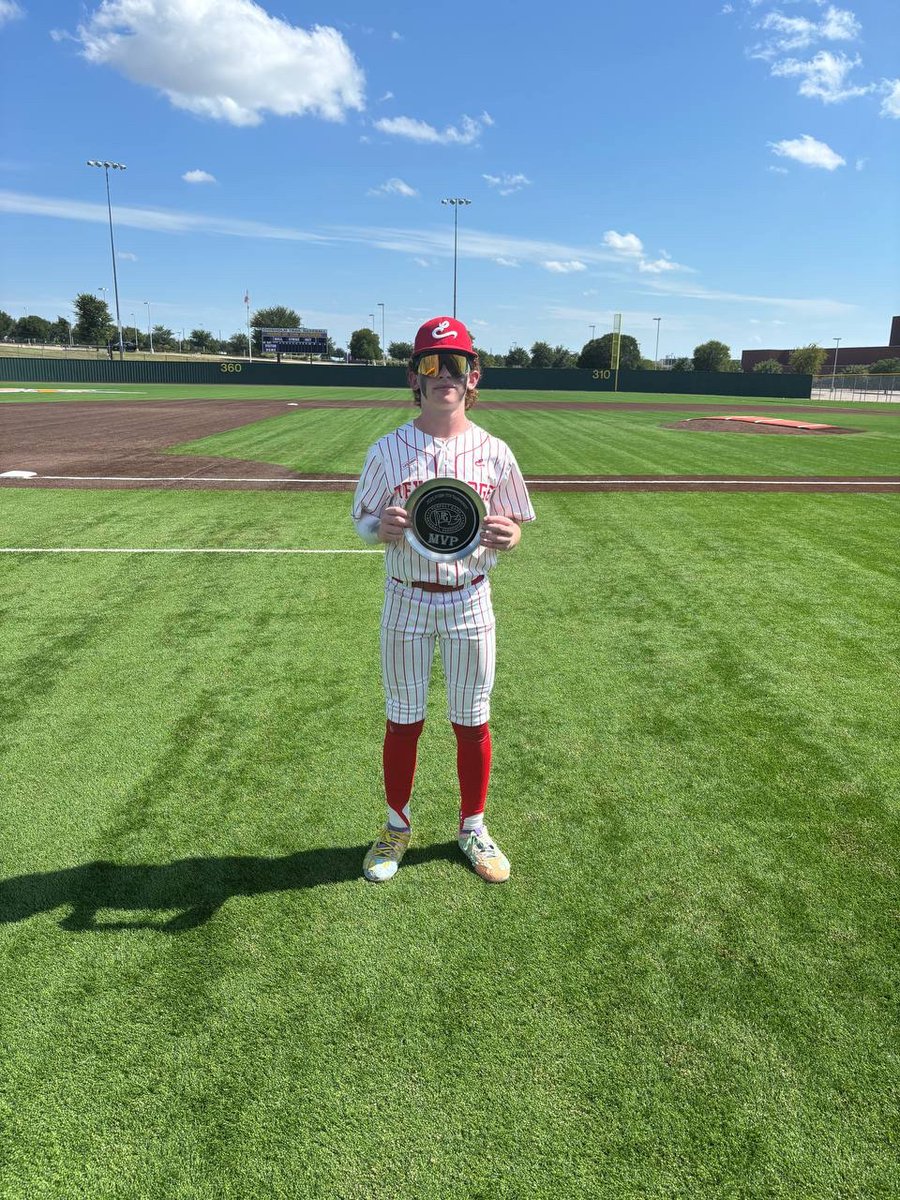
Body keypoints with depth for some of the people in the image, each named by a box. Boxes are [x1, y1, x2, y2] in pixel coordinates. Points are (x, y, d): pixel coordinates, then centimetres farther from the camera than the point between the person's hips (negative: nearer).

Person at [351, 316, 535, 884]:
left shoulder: (494, 452, -2)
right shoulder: (388, 450, -3)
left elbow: (513, 529, 4)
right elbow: (364, 522, 3)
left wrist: (506, 536, -20)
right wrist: (383, 527, -21)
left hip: (470, 602, 1)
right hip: (407, 601, 0)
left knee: (472, 723, 11)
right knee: (404, 721, 11)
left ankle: (473, 827, 33)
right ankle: (397, 826, 34)